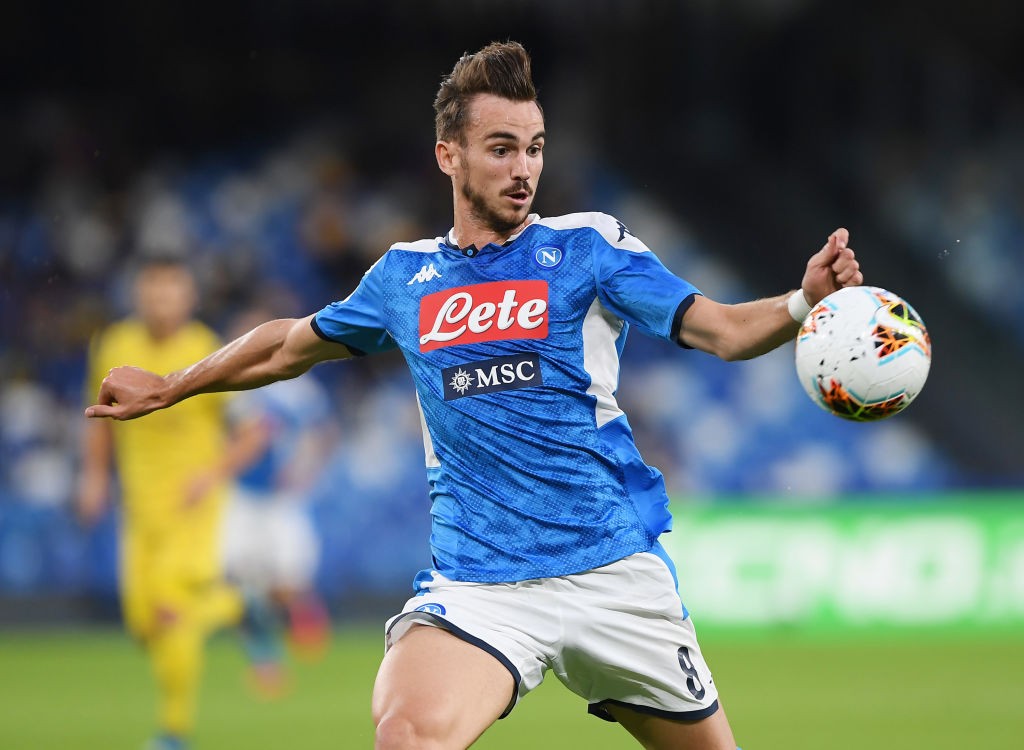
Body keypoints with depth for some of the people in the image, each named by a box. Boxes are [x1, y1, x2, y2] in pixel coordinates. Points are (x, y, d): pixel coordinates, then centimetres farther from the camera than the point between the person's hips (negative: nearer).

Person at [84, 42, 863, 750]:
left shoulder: (587, 246, 1)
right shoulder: (405, 276, 10)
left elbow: (724, 330, -8)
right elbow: (294, 343, 28)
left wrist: (805, 302, -28)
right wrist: (167, 387, 37)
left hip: (613, 571, 0)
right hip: (476, 581, 0)